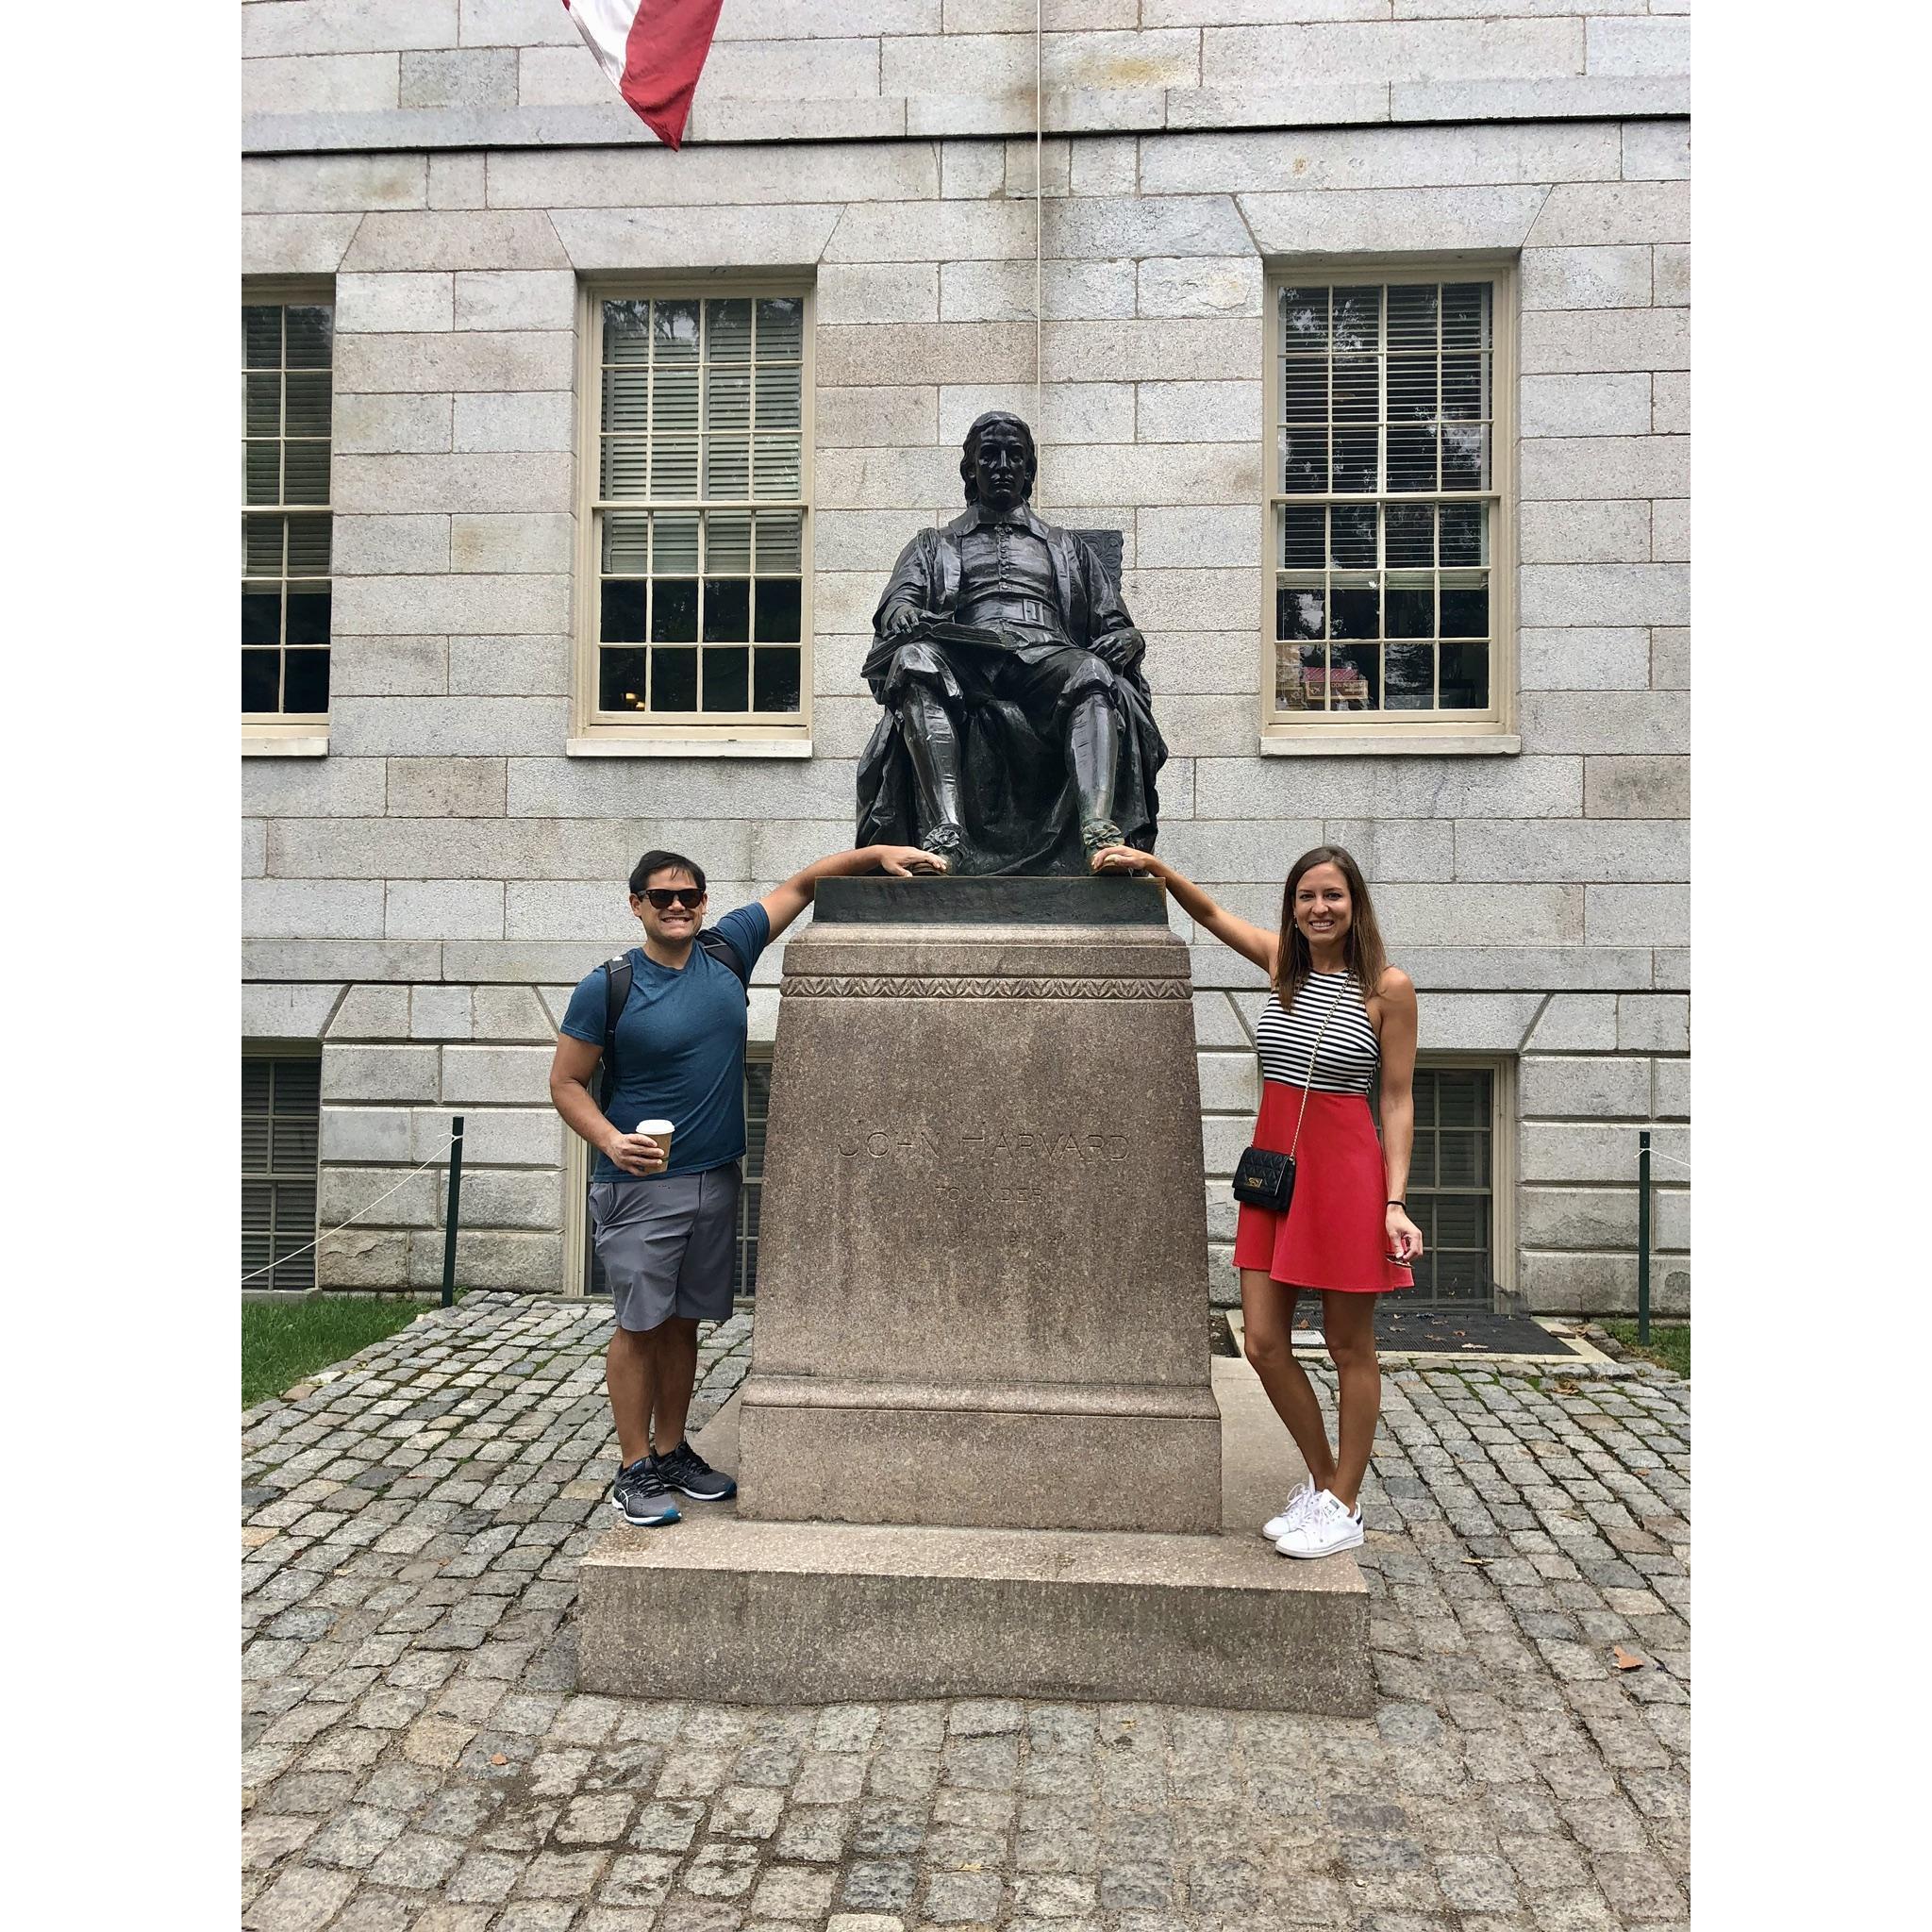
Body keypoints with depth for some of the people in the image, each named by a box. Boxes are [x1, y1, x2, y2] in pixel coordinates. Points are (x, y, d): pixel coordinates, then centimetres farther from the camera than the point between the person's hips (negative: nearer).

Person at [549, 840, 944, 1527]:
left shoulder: (726, 951, 3)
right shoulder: (606, 987, -8)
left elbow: (800, 884, 10)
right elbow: (566, 1083, -3)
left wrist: (879, 854, 0)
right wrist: (610, 1140, -20)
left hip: (716, 1180, 4)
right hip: (640, 1185, -4)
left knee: (684, 1322, 13)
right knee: (640, 1325, 1)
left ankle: (672, 1452, 26)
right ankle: (634, 1469, 12)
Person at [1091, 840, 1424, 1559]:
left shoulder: (1388, 987, -7)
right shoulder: (1282, 962, 5)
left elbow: (1398, 1100, -6)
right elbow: (1211, 914, 19)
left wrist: (1395, 1202, -11)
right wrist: (1154, 865, 5)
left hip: (1345, 1170, -5)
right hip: (1272, 1168, 5)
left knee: (1349, 1347, 8)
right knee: (1264, 1344, 7)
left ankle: (1344, 1507, 22)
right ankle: (1321, 1479, 29)